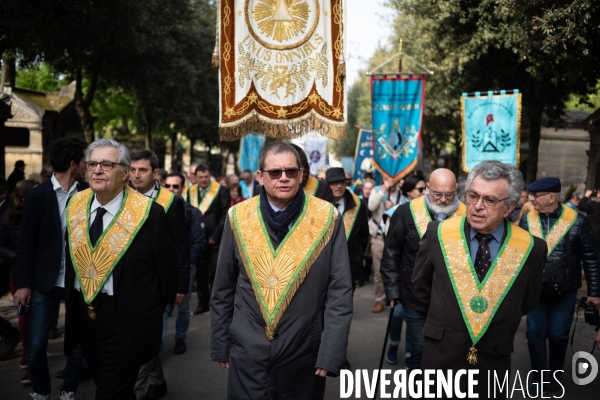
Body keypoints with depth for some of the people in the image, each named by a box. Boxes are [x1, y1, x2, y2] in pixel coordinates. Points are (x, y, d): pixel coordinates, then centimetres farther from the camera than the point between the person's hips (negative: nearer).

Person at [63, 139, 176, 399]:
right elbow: (72, 261, 14)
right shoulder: (76, 205, 2)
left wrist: (151, 315, 1)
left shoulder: (148, 212, -16)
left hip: (127, 323, -6)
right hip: (83, 317, 6)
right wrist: (73, 307, 15)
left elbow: (166, 267, -8)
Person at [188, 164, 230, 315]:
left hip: (215, 239, -4)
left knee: (215, 272, -4)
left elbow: (225, 215, -7)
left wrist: (215, 235, -11)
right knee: (200, 272, 7)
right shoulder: (191, 191, 10)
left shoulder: (221, 190, -3)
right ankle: (203, 302, 19)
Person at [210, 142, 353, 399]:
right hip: (247, 351, 1)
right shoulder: (238, 218, -2)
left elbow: (339, 291, -5)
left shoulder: (327, 218, -6)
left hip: (305, 352, 0)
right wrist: (220, 345, 7)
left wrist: (331, 353, -10)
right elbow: (223, 290, 6)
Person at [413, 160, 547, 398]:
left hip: (494, 361, 0)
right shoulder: (438, 233, -9)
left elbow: (527, 303, 7)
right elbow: (421, 286, 6)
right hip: (440, 354, 0)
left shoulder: (531, 248, -10)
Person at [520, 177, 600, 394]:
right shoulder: (527, 218, -5)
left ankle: (555, 375, 34)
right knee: (535, 333, 7)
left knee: (558, 335, 9)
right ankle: (539, 378, 24)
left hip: (564, 291, -2)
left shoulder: (577, 221, -13)